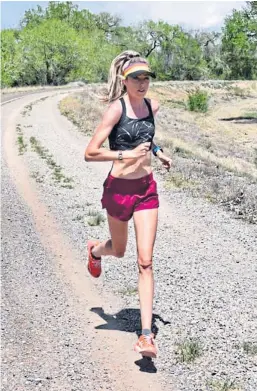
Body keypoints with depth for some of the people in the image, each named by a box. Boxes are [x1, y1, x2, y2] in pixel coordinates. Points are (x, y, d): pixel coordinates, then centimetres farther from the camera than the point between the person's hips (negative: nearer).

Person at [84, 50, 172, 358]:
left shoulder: (152, 106, 2)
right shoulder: (116, 109, -15)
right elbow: (90, 153, -19)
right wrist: (126, 155, -26)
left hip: (147, 188, 3)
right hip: (119, 189, -3)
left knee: (145, 261, -4)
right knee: (119, 250, 21)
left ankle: (147, 335, -3)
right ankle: (95, 250, 60)